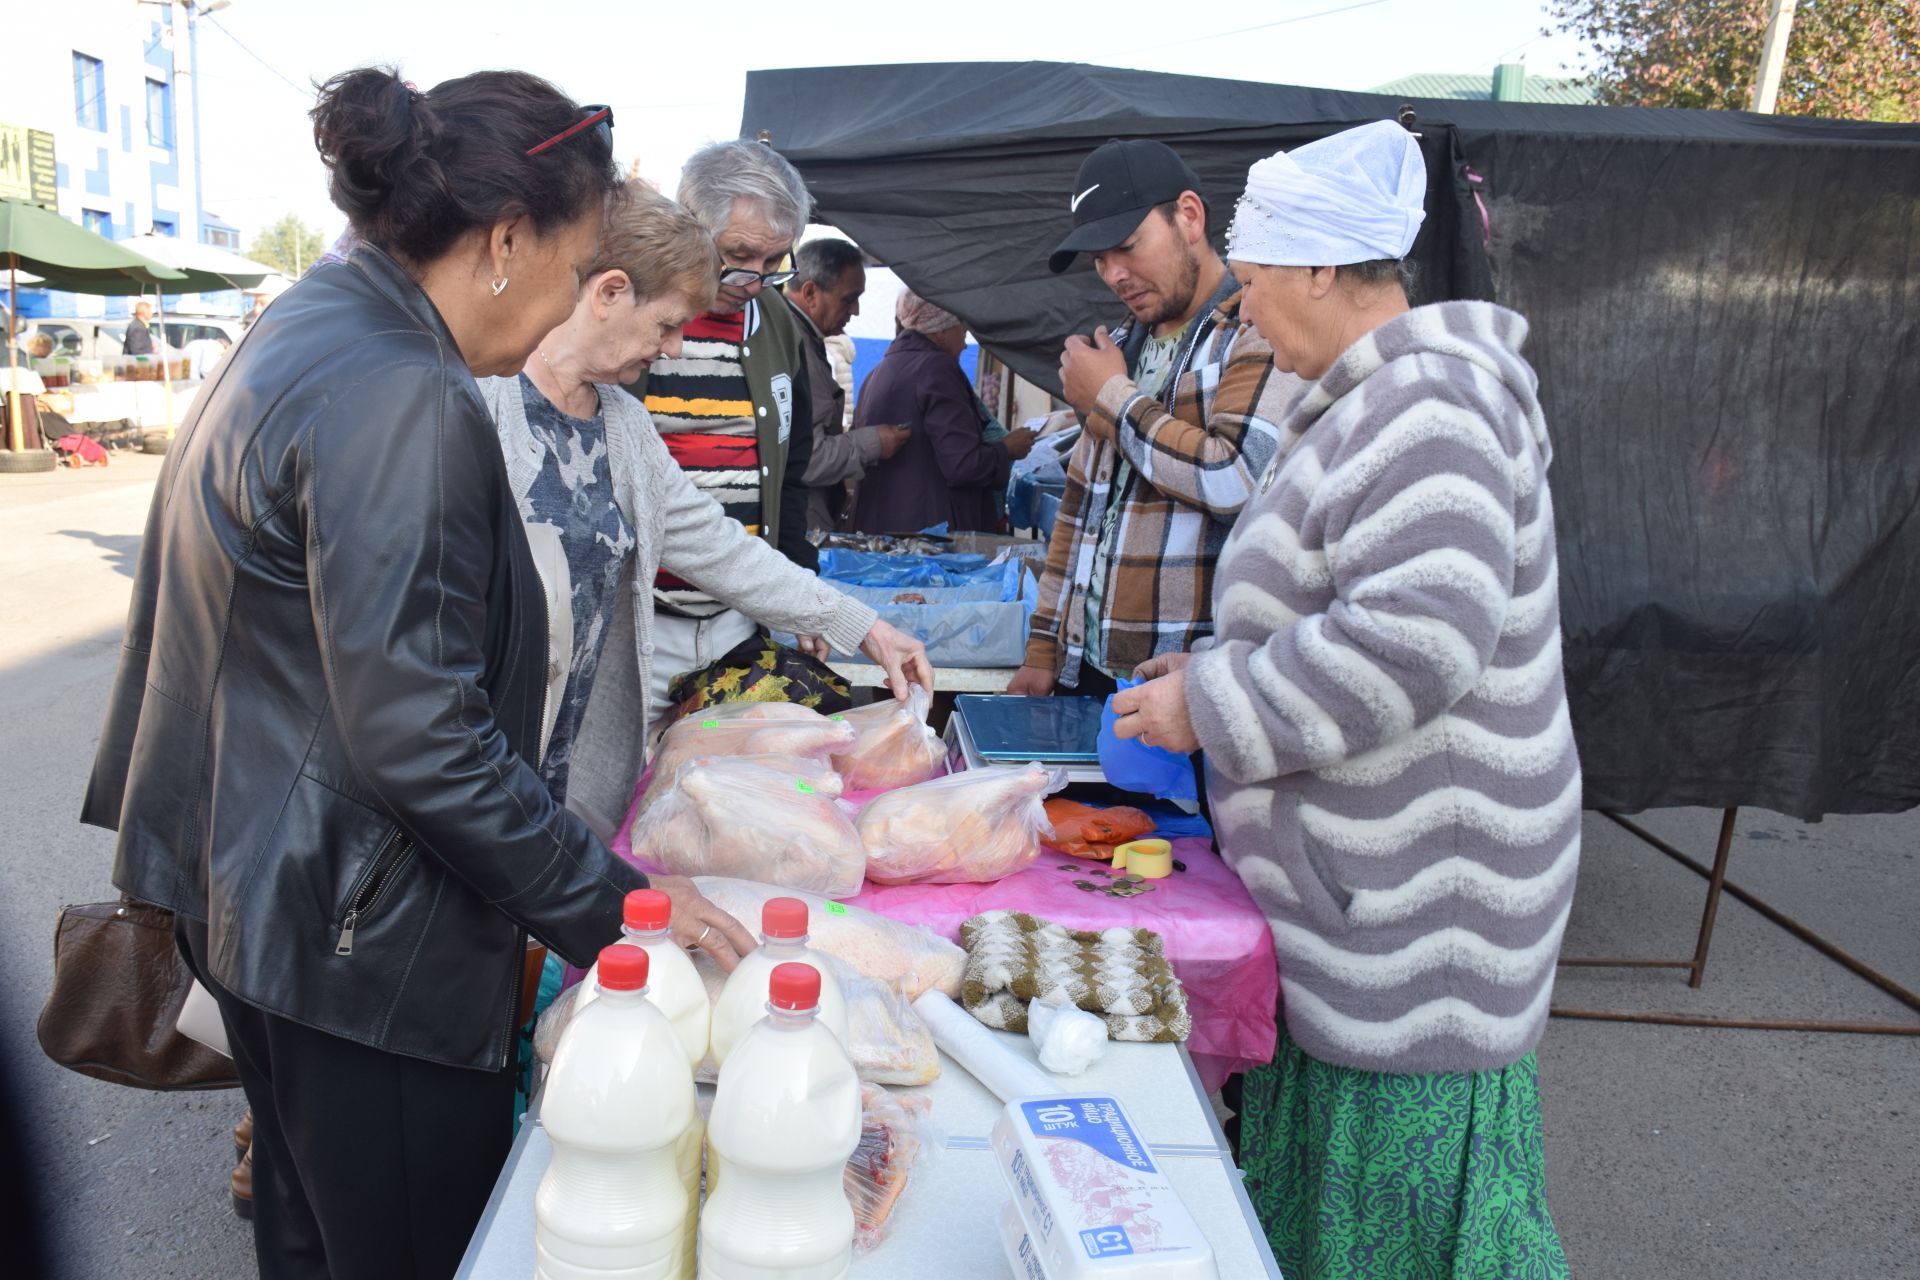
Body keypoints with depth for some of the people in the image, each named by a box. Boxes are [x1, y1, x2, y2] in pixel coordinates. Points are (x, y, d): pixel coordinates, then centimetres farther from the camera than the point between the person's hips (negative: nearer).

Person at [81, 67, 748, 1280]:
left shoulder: (306, 334, 7)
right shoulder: (399, 402, -24)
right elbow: (418, 737, -26)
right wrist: (614, 904, -18)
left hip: (256, 895, 10)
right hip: (361, 944, -10)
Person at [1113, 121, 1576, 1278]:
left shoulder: (1423, 404, -20)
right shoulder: (1384, 400, 14)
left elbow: (1420, 637, -32)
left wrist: (1212, 705, -21)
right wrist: (1223, 666, 16)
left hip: (1406, 898, -10)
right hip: (1361, 877, 10)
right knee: (1326, 1179, 22)